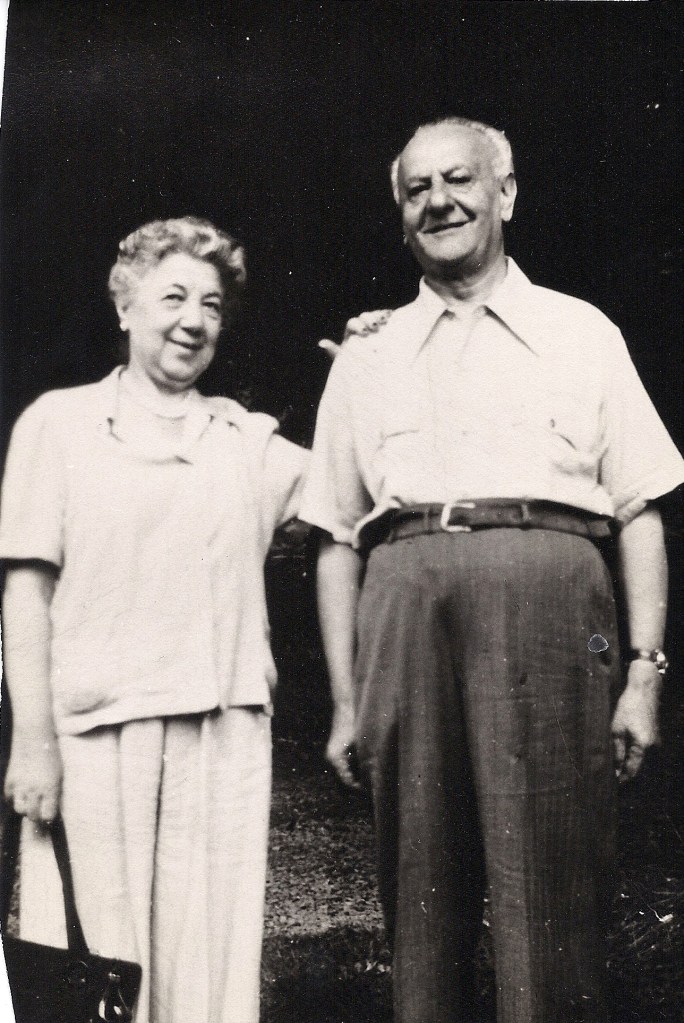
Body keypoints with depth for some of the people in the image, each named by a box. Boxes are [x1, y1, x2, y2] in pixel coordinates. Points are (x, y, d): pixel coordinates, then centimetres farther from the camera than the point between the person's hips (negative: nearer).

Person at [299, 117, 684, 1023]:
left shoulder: (580, 333, 16)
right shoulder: (366, 361, 20)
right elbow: (337, 538, 15)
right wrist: (346, 703, 8)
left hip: (545, 596, -2)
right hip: (405, 601, 2)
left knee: (549, 893, -5)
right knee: (419, 891, 4)